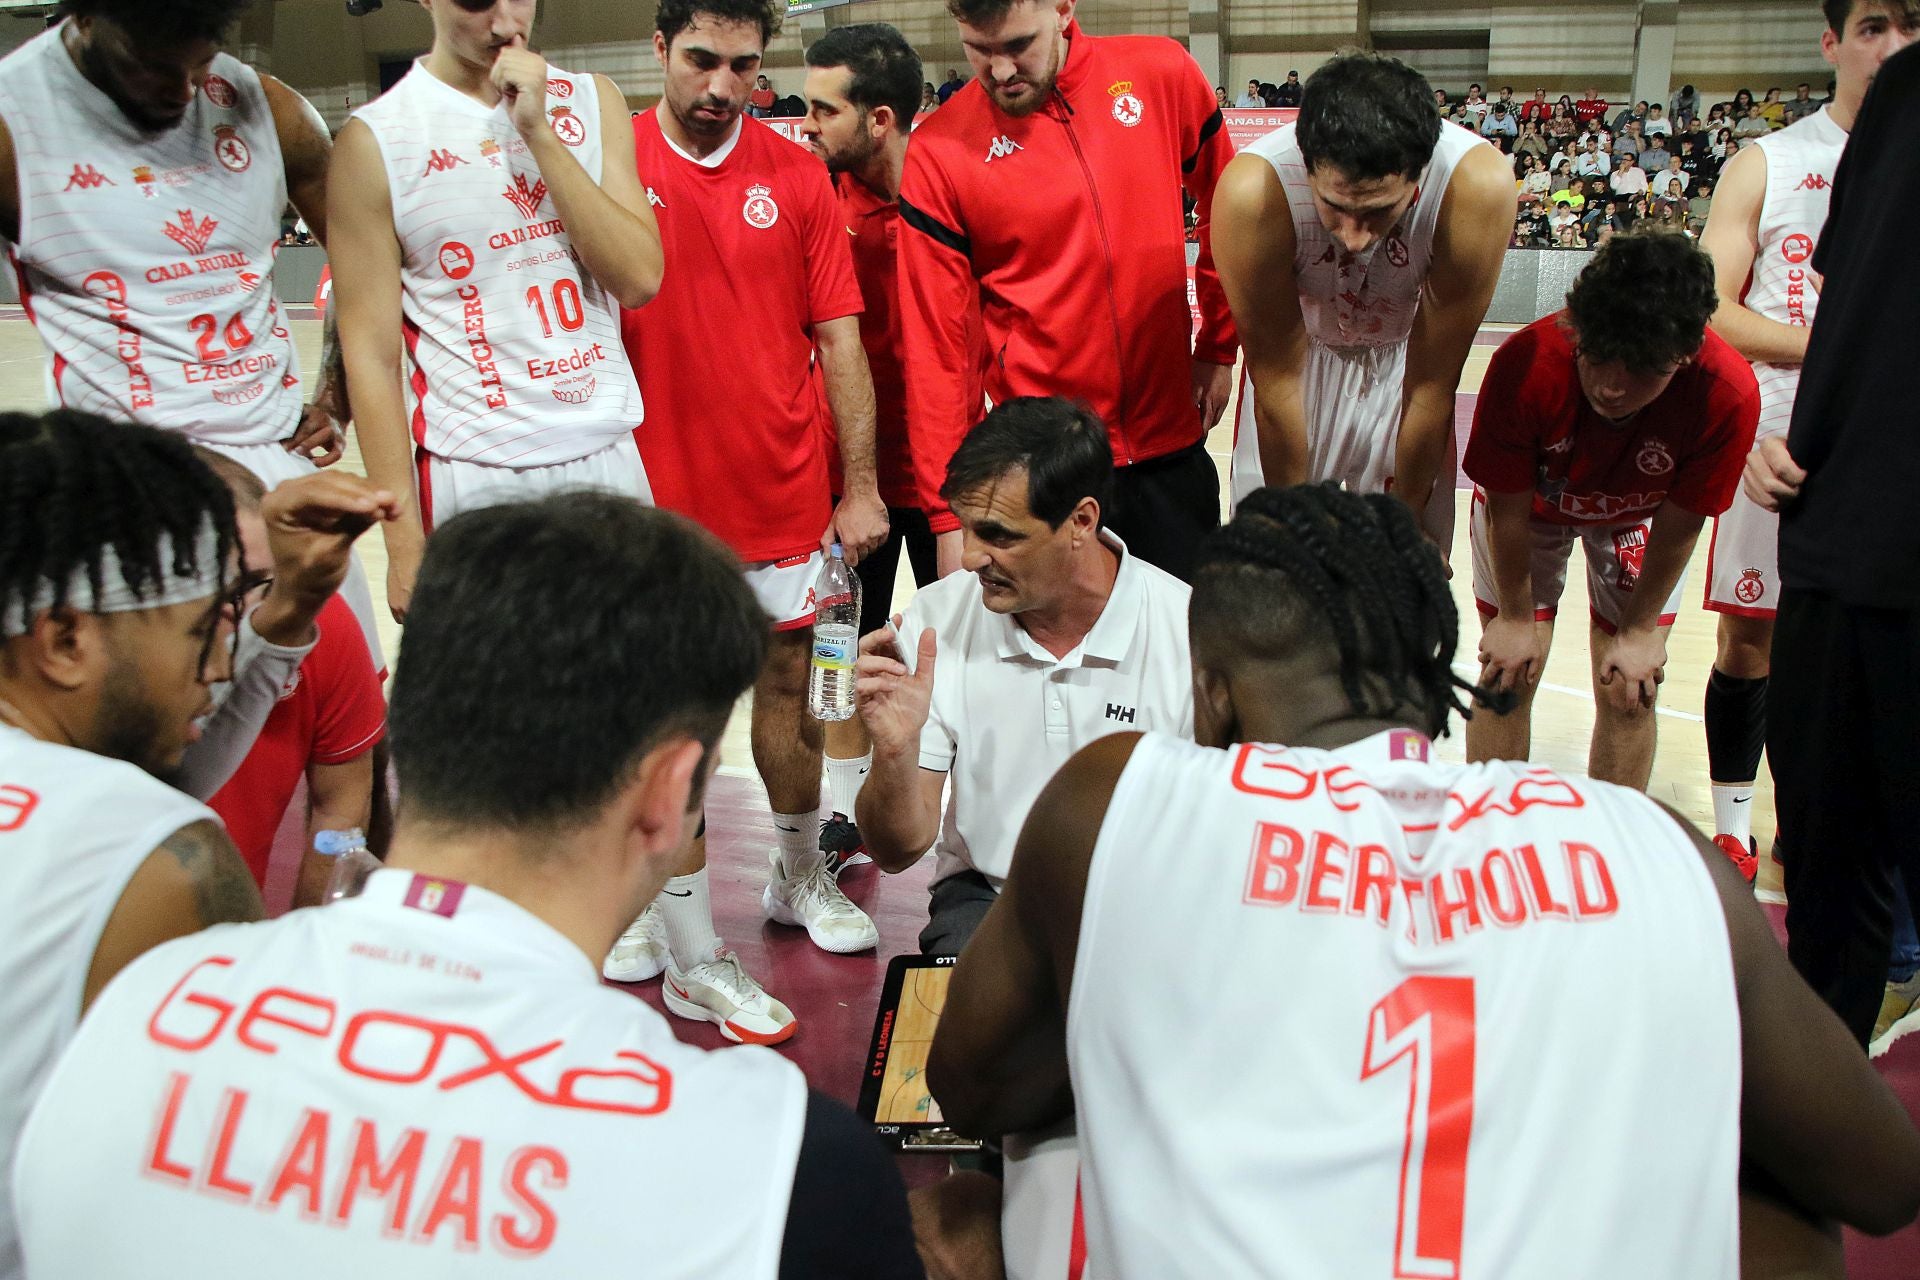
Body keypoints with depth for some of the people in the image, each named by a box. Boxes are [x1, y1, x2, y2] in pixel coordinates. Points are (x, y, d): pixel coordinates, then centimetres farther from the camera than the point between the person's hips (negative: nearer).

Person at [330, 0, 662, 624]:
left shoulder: (591, 101, 7)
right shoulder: (376, 138, -4)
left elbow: (640, 279, -5)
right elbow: (371, 352, -6)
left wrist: (540, 131, -12)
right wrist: (405, 542, -9)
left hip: (612, 459, 4)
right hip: (474, 477, -3)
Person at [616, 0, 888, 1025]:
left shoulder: (796, 176, 2)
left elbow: (839, 340, 4)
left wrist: (860, 485, 1)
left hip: (785, 492, 2)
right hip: (659, 495, -1)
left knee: (788, 686, 13)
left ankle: (798, 875, 35)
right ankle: (690, 952, 17)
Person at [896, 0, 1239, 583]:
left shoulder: (1164, 75, -3)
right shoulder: (937, 153, -9)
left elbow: (1224, 210, 14)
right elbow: (935, 349, -9)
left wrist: (1218, 348, 12)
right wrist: (949, 517, -10)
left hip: (1171, 449, 3)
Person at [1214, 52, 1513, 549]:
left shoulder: (1477, 184, -34)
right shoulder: (1254, 189, -35)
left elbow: (1431, 385, -23)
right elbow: (1277, 379, -24)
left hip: (1406, 362, 1)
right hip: (1299, 355, 0)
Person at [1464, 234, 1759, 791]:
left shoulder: (1729, 395, -37)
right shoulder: (1525, 366, -39)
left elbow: (1678, 525, -20)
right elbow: (1508, 508, -23)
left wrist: (1642, 630, -8)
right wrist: (1515, 616, -11)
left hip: (1639, 514, 1)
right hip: (1531, 503, -1)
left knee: (1630, 690, -1)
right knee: (1508, 675, -4)